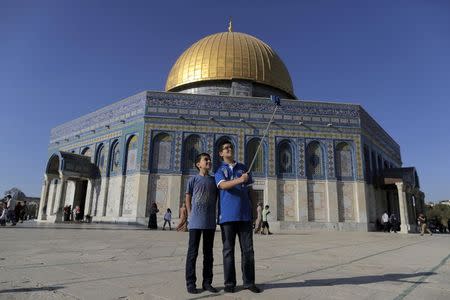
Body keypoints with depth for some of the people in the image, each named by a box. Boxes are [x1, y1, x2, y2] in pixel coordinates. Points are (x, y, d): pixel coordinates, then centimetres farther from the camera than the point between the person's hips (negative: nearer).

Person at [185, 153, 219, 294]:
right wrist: (191, 216, -1)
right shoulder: (193, 180, 1)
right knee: (192, 252, 2)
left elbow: (216, 200, 13)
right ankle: (190, 283, 13)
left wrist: (214, 217, 7)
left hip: (210, 222, 3)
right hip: (195, 222, -3)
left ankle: (207, 282, 21)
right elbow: (188, 199, 5)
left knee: (208, 253, 10)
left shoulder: (214, 180, 9)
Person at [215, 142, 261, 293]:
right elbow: (223, 185, -15)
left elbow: (250, 190, 17)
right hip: (227, 215, -2)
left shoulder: (243, 168, 16)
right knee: (228, 250, 4)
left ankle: (249, 281, 16)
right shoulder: (219, 170, 6)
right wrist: (240, 180, -33)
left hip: (245, 214, 3)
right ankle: (229, 283, 15)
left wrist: (254, 210, 12)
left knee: (248, 249, 4)